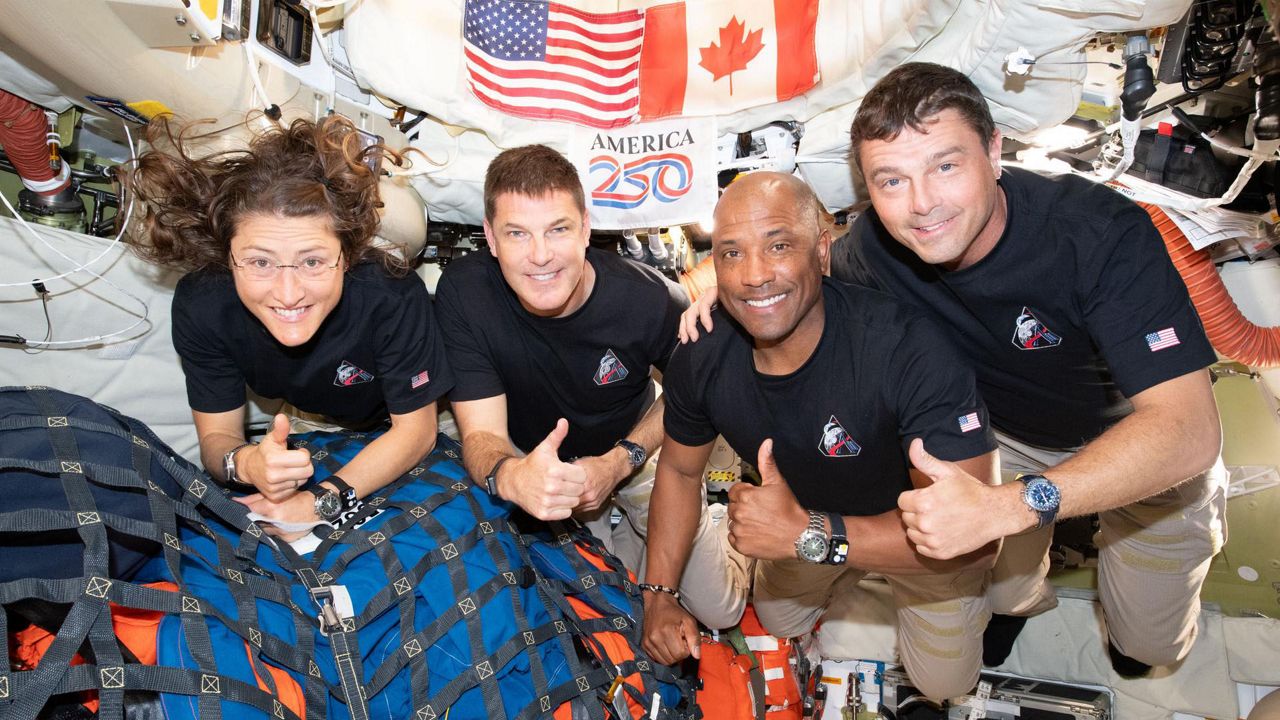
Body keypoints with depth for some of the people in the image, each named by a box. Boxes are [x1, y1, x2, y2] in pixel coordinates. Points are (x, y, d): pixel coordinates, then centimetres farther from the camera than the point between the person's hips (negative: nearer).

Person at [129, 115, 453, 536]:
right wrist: (245, 464, -45)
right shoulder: (201, 304, -30)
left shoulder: (392, 296, -39)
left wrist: (323, 501, -38)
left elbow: (415, 428, -26)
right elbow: (216, 436, -20)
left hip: (384, 435, -3)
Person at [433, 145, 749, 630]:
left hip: (634, 450, 1)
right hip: (530, 457, 0)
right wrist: (510, 477, -52)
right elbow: (481, 435, -27)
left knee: (720, 611, 6)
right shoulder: (463, 293, -29)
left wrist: (620, 461, -21)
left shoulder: (648, 299, -30)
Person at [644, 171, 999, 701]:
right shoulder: (701, 359, -25)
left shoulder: (908, 350, -41)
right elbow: (679, 469, -5)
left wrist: (810, 536, -49)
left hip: (925, 530, -4)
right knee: (779, 624, 25)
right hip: (805, 518, 4)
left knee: (943, 682, 7)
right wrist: (659, 595, -12)